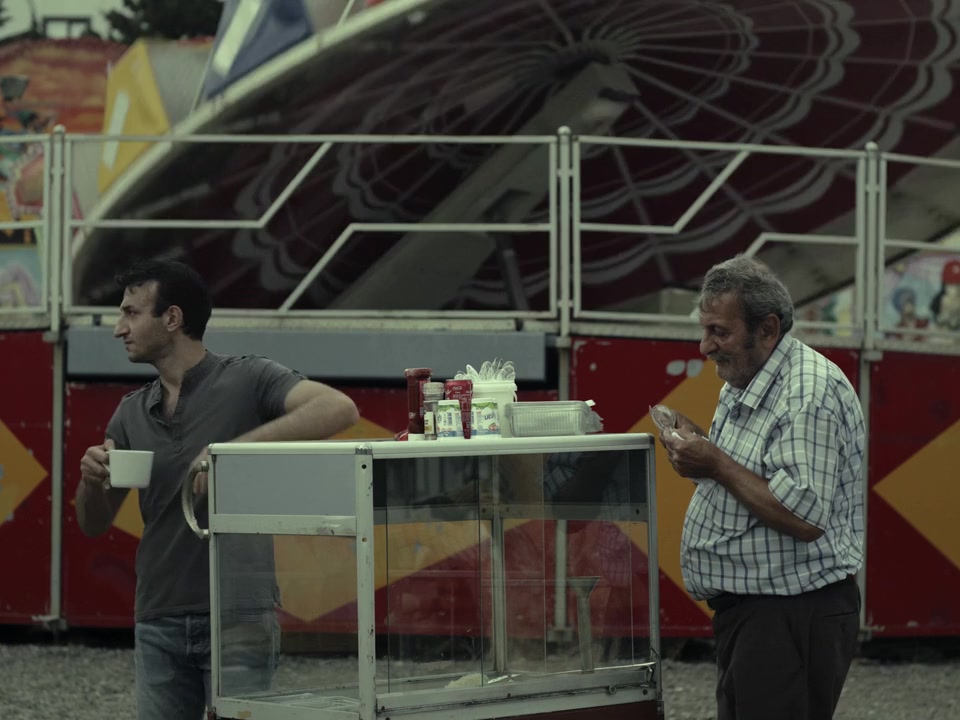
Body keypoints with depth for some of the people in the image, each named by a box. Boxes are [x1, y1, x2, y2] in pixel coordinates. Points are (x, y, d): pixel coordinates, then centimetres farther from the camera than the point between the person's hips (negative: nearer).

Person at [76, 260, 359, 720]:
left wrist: (238, 447, -27)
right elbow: (94, 524, 16)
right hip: (159, 622, 6)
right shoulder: (132, 413, 12)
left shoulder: (247, 381, -5)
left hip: (236, 617, -6)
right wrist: (91, 479, -7)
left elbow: (339, 409, -22)